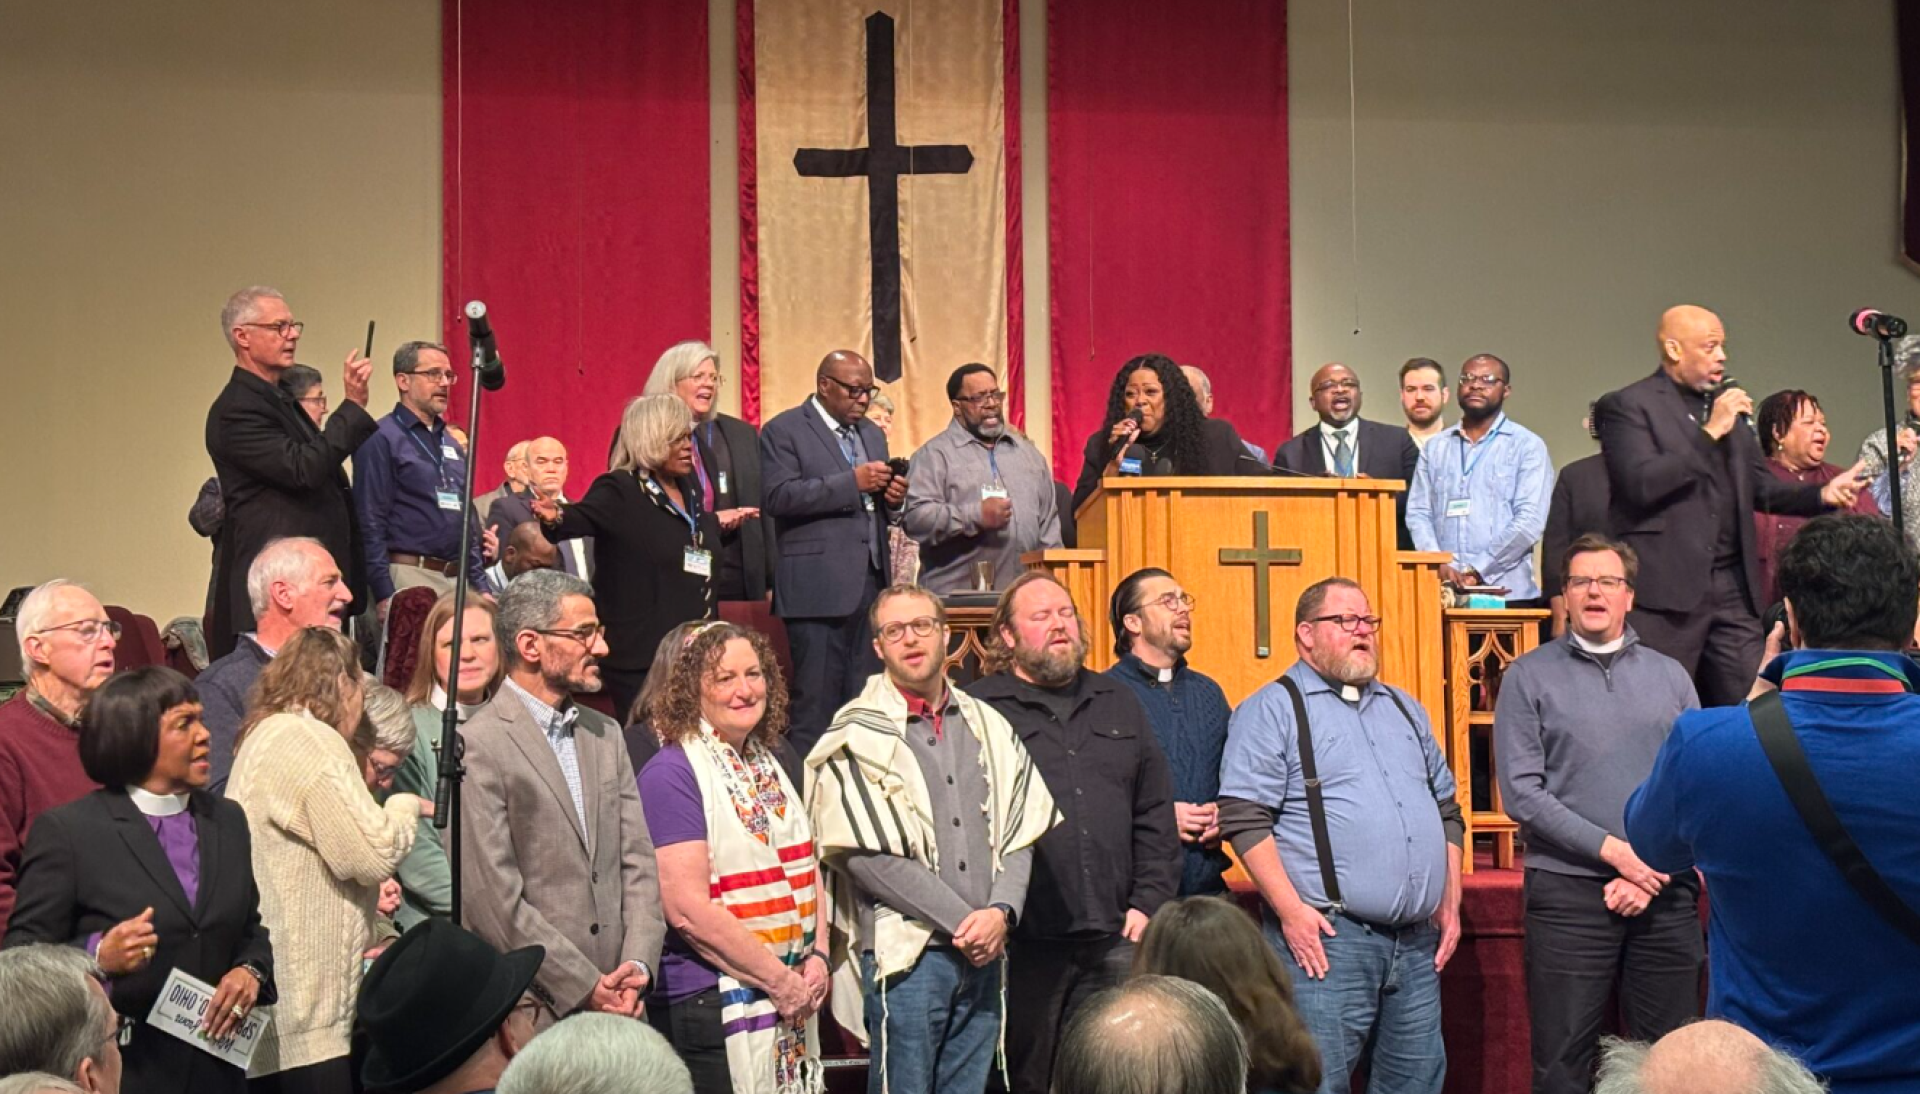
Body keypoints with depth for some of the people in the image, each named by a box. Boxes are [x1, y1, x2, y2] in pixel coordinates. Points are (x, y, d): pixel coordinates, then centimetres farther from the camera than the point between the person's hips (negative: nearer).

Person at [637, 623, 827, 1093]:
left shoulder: (768, 765, 13)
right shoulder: (672, 774, -12)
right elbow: (687, 909, -18)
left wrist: (817, 958, 1)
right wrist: (778, 979, -14)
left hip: (792, 1001, 7)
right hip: (708, 1006, -7)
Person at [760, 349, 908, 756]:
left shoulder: (872, 434, 21)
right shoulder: (783, 431, -1)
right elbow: (779, 496, -14)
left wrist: (892, 498, 4)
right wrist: (851, 483, -18)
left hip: (871, 584, 7)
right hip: (819, 585, -7)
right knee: (817, 701, -6)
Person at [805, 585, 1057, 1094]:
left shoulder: (987, 727, 12)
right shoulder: (857, 737, -3)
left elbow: (1020, 833, 11)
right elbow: (866, 856, -11)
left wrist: (1000, 912, -7)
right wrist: (964, 921, -12)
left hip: (983, 955, 4)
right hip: (905, 955, -4)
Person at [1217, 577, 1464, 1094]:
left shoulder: (1404, 709, 20)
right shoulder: (1272, 709, -1)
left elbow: (1446, 808, 25)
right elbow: (1244, 818, -10)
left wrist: (1450, 903, 15)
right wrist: (1291, 911, -16)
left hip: (1418, 942, 6)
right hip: (1328, 937, -6)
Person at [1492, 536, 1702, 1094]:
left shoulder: (1670, 676, 12)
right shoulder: (1529, 677, 3)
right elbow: (1522, 793, -5)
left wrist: (1656, 869, -7)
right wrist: (1613, 849, -12)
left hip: (1667, 893, 3)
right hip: (1568, 893, -2)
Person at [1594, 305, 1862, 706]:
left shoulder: (1728, 404, 18)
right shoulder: (1628, 406, -5)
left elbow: (1759, 487, 20)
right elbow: (1641, 484, -19)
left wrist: (1822, 494, 3)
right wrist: (1709, 433, -15)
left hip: (1733, 585, 7)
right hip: (1668, 587, -6)